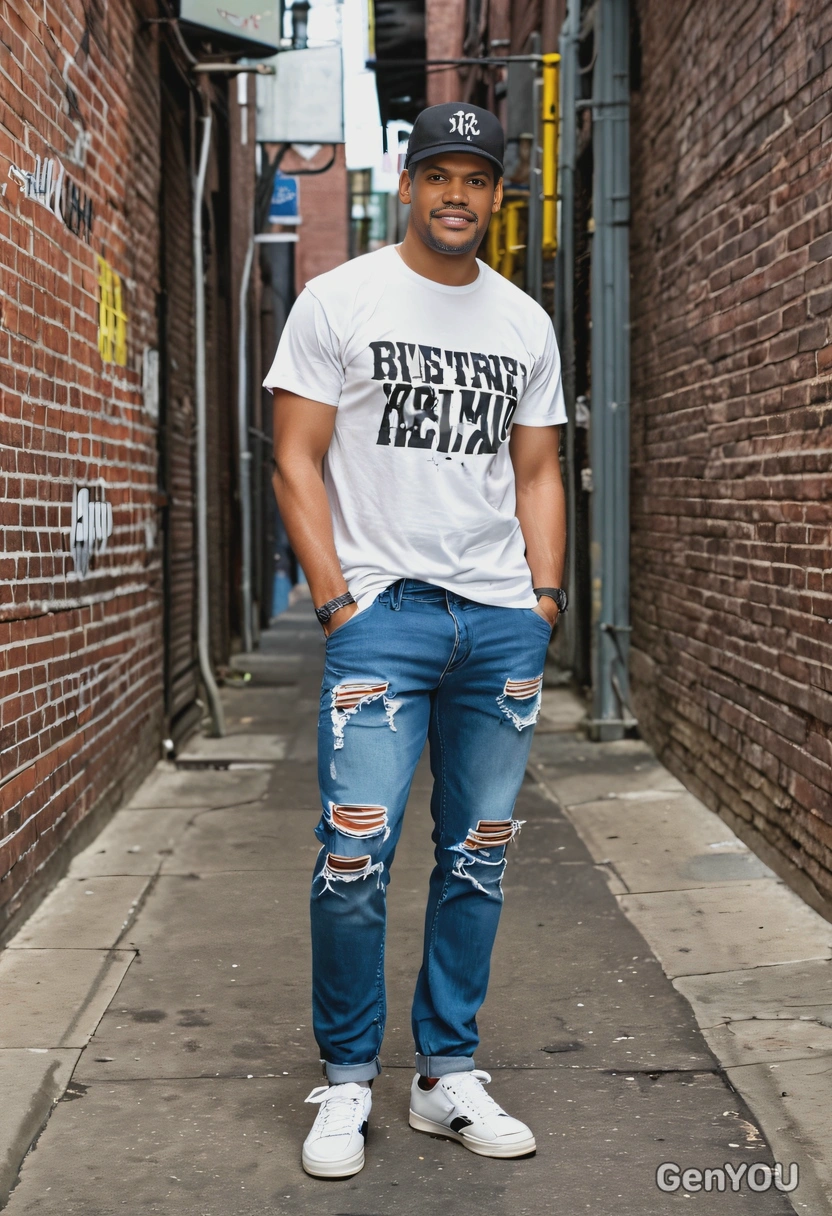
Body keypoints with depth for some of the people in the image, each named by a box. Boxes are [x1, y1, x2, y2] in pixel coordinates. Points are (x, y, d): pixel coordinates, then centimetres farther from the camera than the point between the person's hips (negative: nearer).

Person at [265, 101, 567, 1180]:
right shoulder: (339, 301, 2)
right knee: (356, 859, -9)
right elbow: (298, 461, -2)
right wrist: (337, 603, -10)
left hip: (503, 622, 4)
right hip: (382, 611, -4)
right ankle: (347, 1082, 9)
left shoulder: (525, 323, 14)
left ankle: (448, 1078, 20)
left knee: (477, 860, 8)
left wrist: (546, 596, 5)